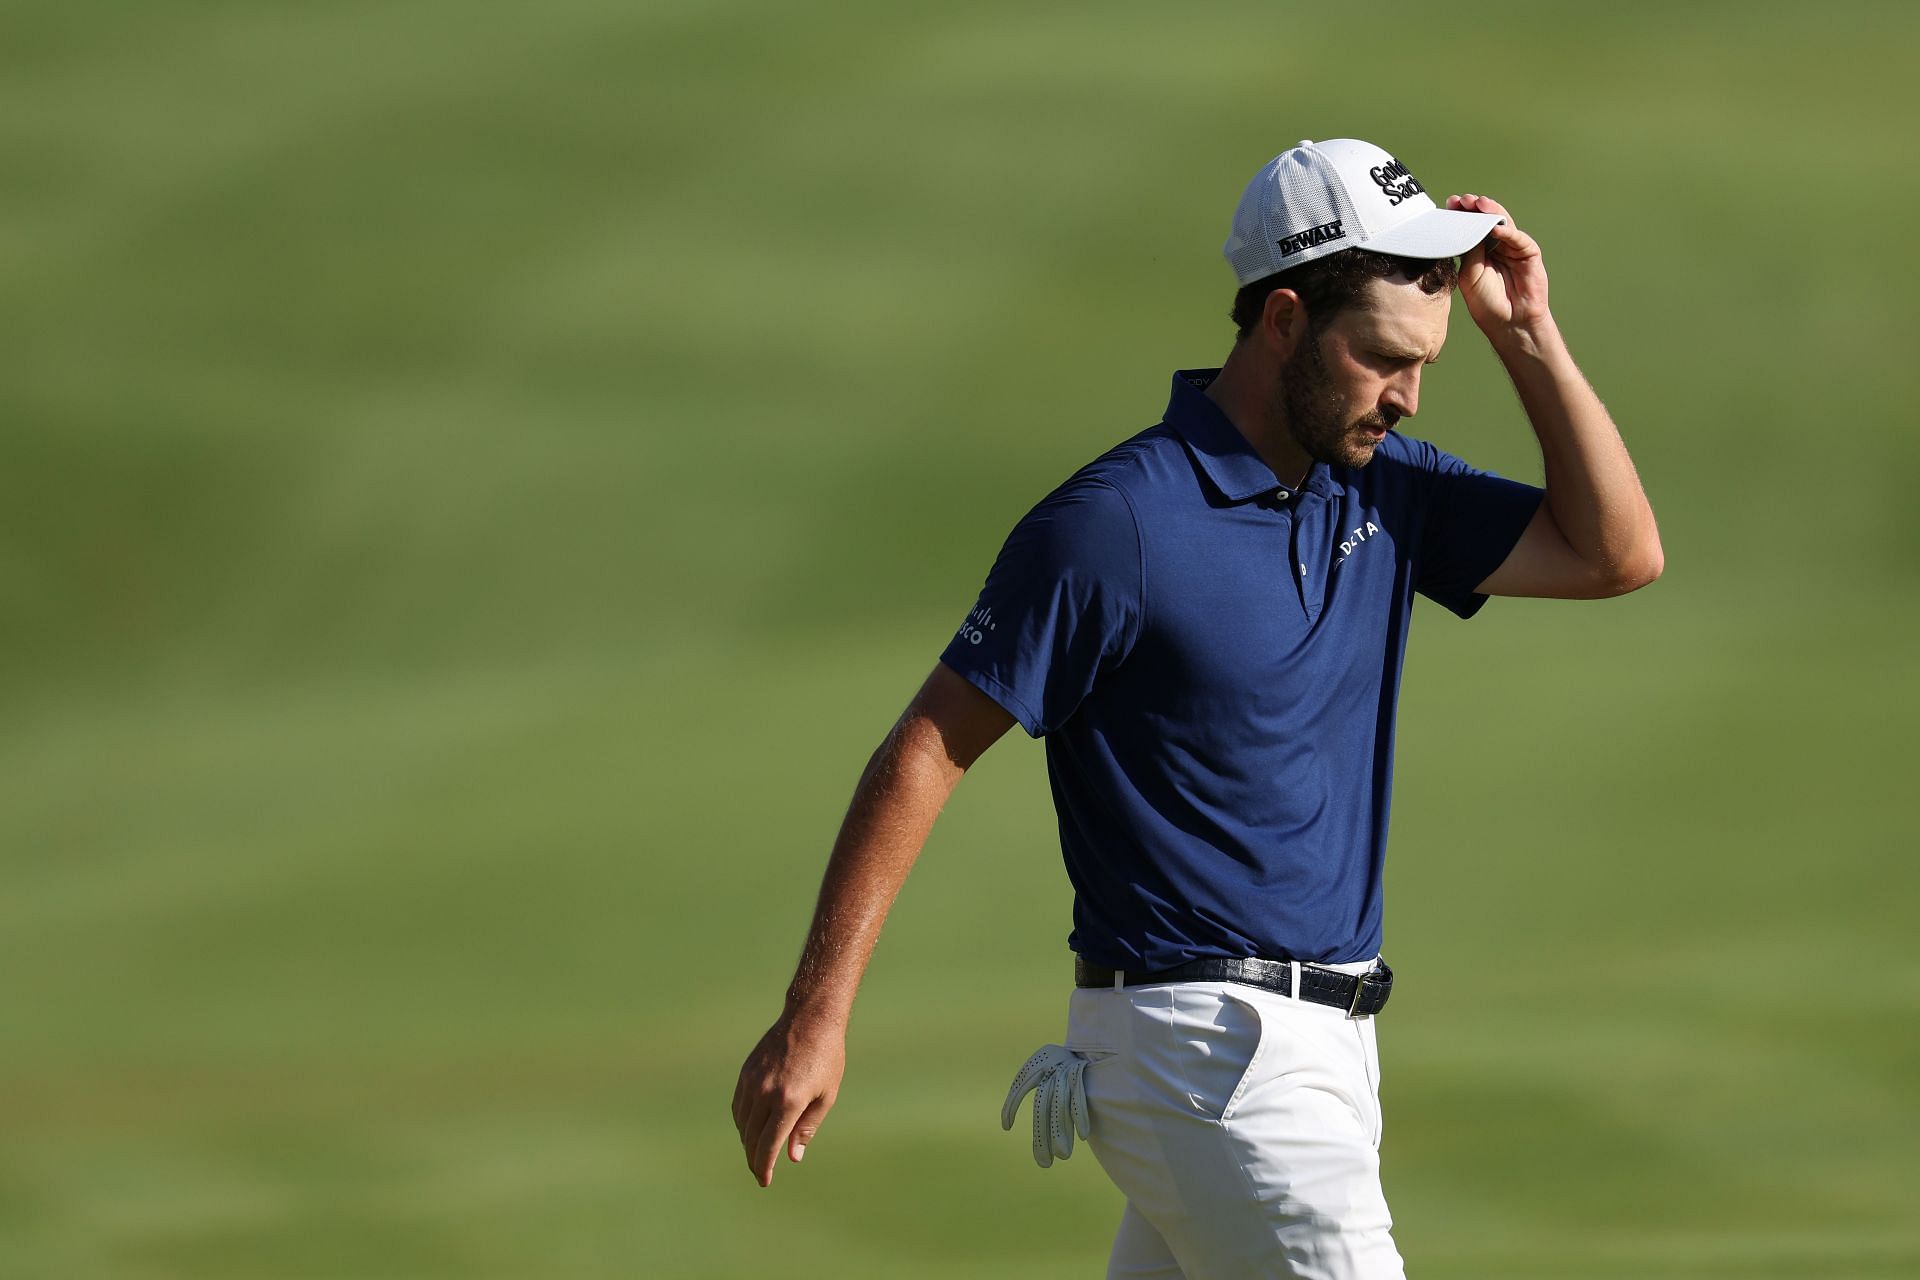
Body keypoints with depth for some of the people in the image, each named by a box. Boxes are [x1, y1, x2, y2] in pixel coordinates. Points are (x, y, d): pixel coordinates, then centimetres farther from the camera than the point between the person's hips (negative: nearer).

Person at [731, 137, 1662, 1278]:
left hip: (1320, 1045, 8)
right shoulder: (1118, 522, -13)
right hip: (1207, 1050, -8)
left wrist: (1528, 335, 0)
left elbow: (1617, 553, 10)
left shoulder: (1383, 490, 9)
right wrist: (816, 1017, -13)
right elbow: (930, 749, -10)